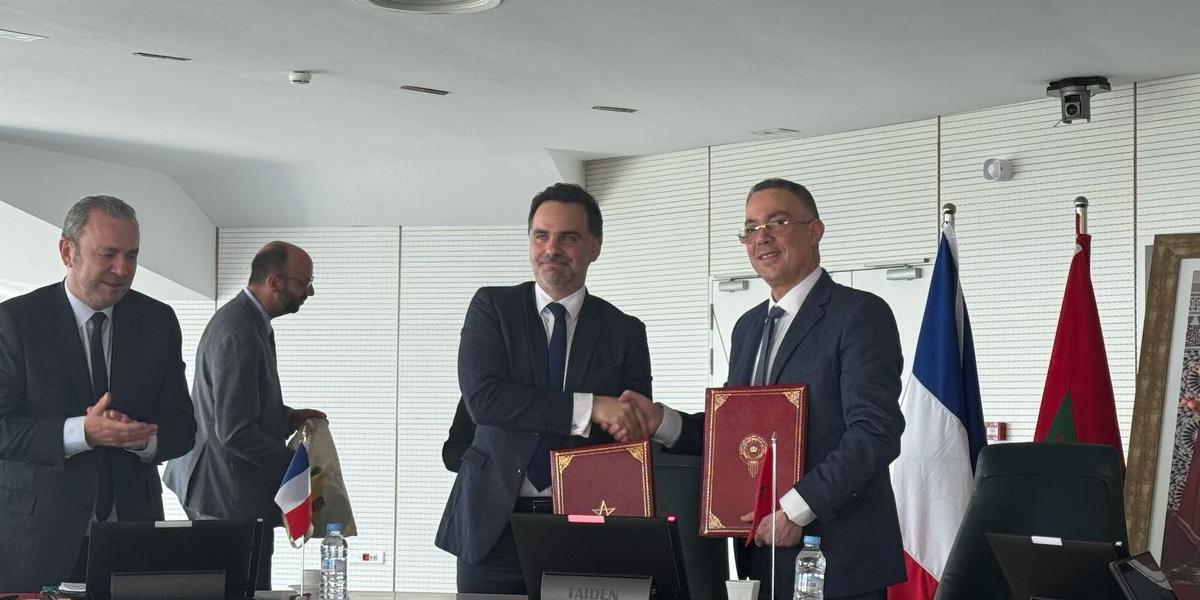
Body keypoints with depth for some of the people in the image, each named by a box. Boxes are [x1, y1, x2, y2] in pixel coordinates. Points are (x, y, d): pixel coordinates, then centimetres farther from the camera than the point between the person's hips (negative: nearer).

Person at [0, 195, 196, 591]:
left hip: (133, 524, 3)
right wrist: (82, 432, -25)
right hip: (38, 535, -3)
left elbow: (182, 427, 5)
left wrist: (144, 437, -18)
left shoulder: (158, 321, 6)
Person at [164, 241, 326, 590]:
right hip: (232, 498, -10)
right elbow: (236, 433, -24)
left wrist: (289, 417, 10)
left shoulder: (249, 320, 11)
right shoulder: (238, 335, -22)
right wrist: (296, 463, -14)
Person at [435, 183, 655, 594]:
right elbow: (481, 397, -11)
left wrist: (628, 424, -16)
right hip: (494, 526, 0)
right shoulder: (492, 307, 4)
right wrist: (590, 408, -19)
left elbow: (639, 429, 9)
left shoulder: (625, 332, 8)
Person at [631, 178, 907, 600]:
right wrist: (661, 421, 1)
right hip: (766, 554, 7)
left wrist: (797, 508, -20)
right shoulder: (748, 327, 17)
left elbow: (875, 433, -16)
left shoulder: (861, 315, -8)